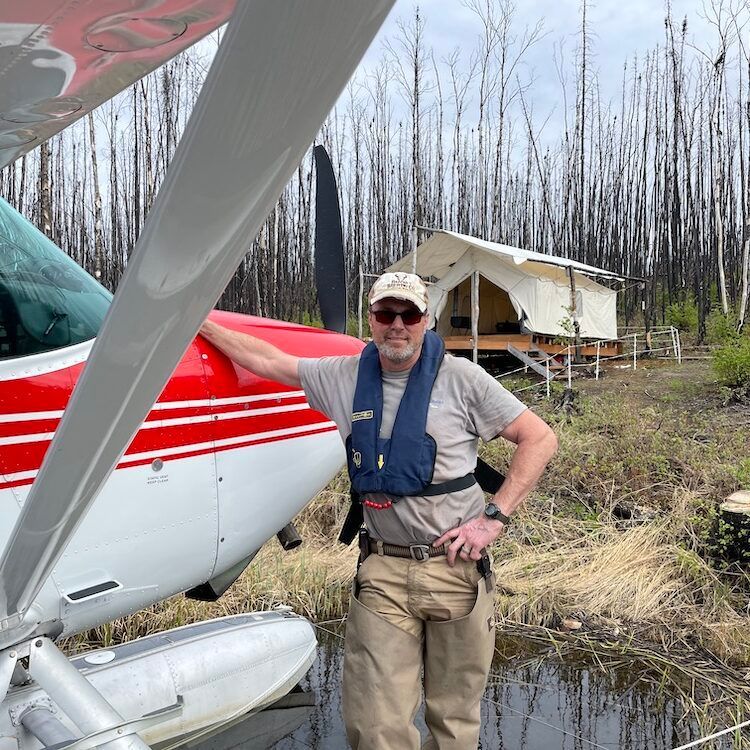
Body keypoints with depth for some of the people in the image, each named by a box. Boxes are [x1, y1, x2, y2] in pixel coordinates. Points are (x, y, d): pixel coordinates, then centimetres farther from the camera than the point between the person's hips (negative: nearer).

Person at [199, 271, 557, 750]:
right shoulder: (346, 378, 5)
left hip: (457, 565, -1)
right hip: (383, 572, 2)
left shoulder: (460, 378, -3)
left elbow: (541, 440, -3)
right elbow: (265, 359, 16)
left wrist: (494, 518, -9)